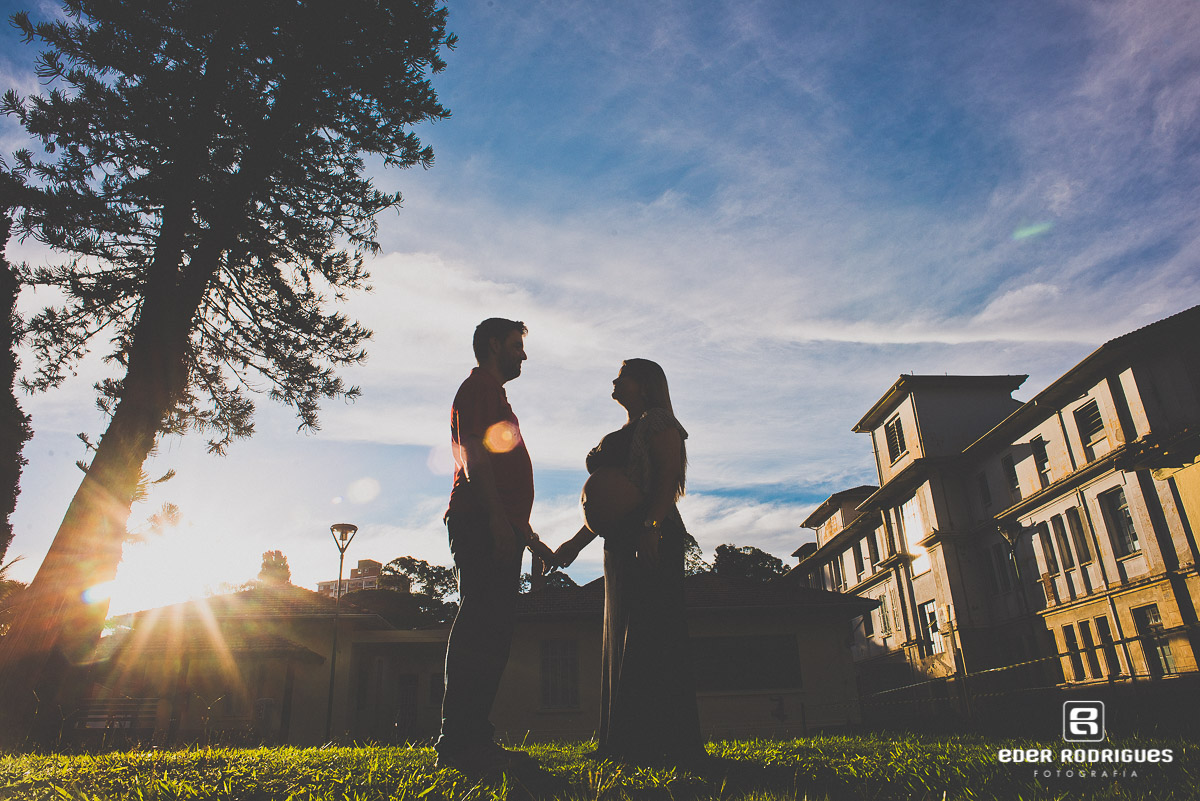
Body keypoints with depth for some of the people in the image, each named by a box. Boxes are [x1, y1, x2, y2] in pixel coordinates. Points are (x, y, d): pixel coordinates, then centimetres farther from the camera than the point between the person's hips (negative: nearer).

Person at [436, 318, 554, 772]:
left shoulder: (493, 394, 30)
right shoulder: (479, 387, 1)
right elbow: (474, 453, -14)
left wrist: (527, 535, 27)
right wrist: (498, 519, -24)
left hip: (499, 529, 10)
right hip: (482, 524, -10)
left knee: (491, 630, 6)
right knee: (481, 628, -13)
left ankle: (473, 739, 9)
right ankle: (460, 743, -12)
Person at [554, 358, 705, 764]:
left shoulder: (658, 420, 2)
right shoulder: (619, 437, 27)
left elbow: (668, 477, -13)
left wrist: (650, 526, -26)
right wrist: (577, 542, 19)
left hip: (652, 536, -9)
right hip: (620, 541, 9)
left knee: (651, 634, -12)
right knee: (622, 637, 7)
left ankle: (670, 742, -9)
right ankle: (628, 742, 11)